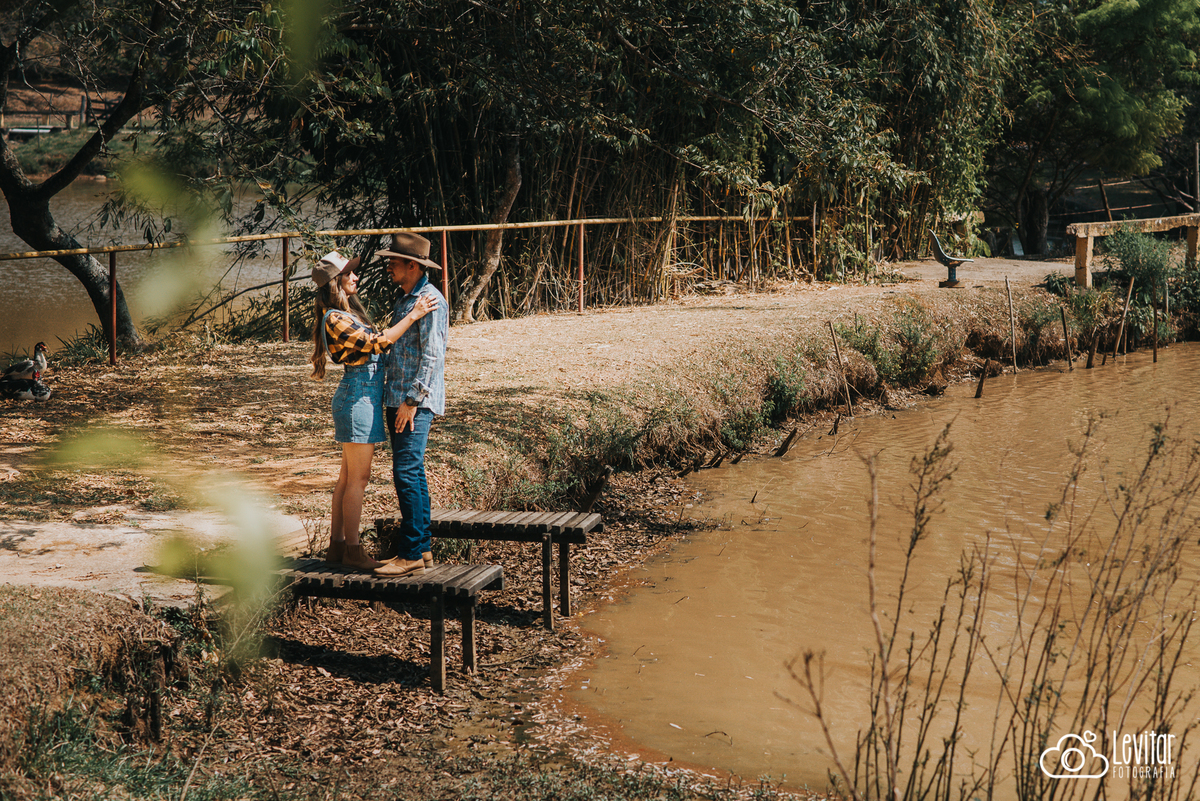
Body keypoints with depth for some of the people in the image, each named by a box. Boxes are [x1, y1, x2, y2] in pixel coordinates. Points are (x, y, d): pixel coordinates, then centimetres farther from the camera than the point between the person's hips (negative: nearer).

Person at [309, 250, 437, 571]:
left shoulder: (349, 313, 15)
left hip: (365, 396, 10)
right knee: (358, 478, -5)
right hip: (358, 396, -10)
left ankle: (337, 545, 19)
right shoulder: (335, 319, -16)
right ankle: (353, 550, 2)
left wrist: (409, 314, 18)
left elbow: (377, 342, 19)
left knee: (348, 477, 13)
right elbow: (377, 342, -22)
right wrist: (412, 316, -20)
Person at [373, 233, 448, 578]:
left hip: (416, 403, -10)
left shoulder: (430, 301, -12)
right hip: (398, 399, 10)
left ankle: (411, 554, -10)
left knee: (407, 474, -12)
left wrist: (412, 400, -20)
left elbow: (432, 356, -18)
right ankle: (422, 548, 17)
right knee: (412, 473, 12)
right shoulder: (405, 300, 18)